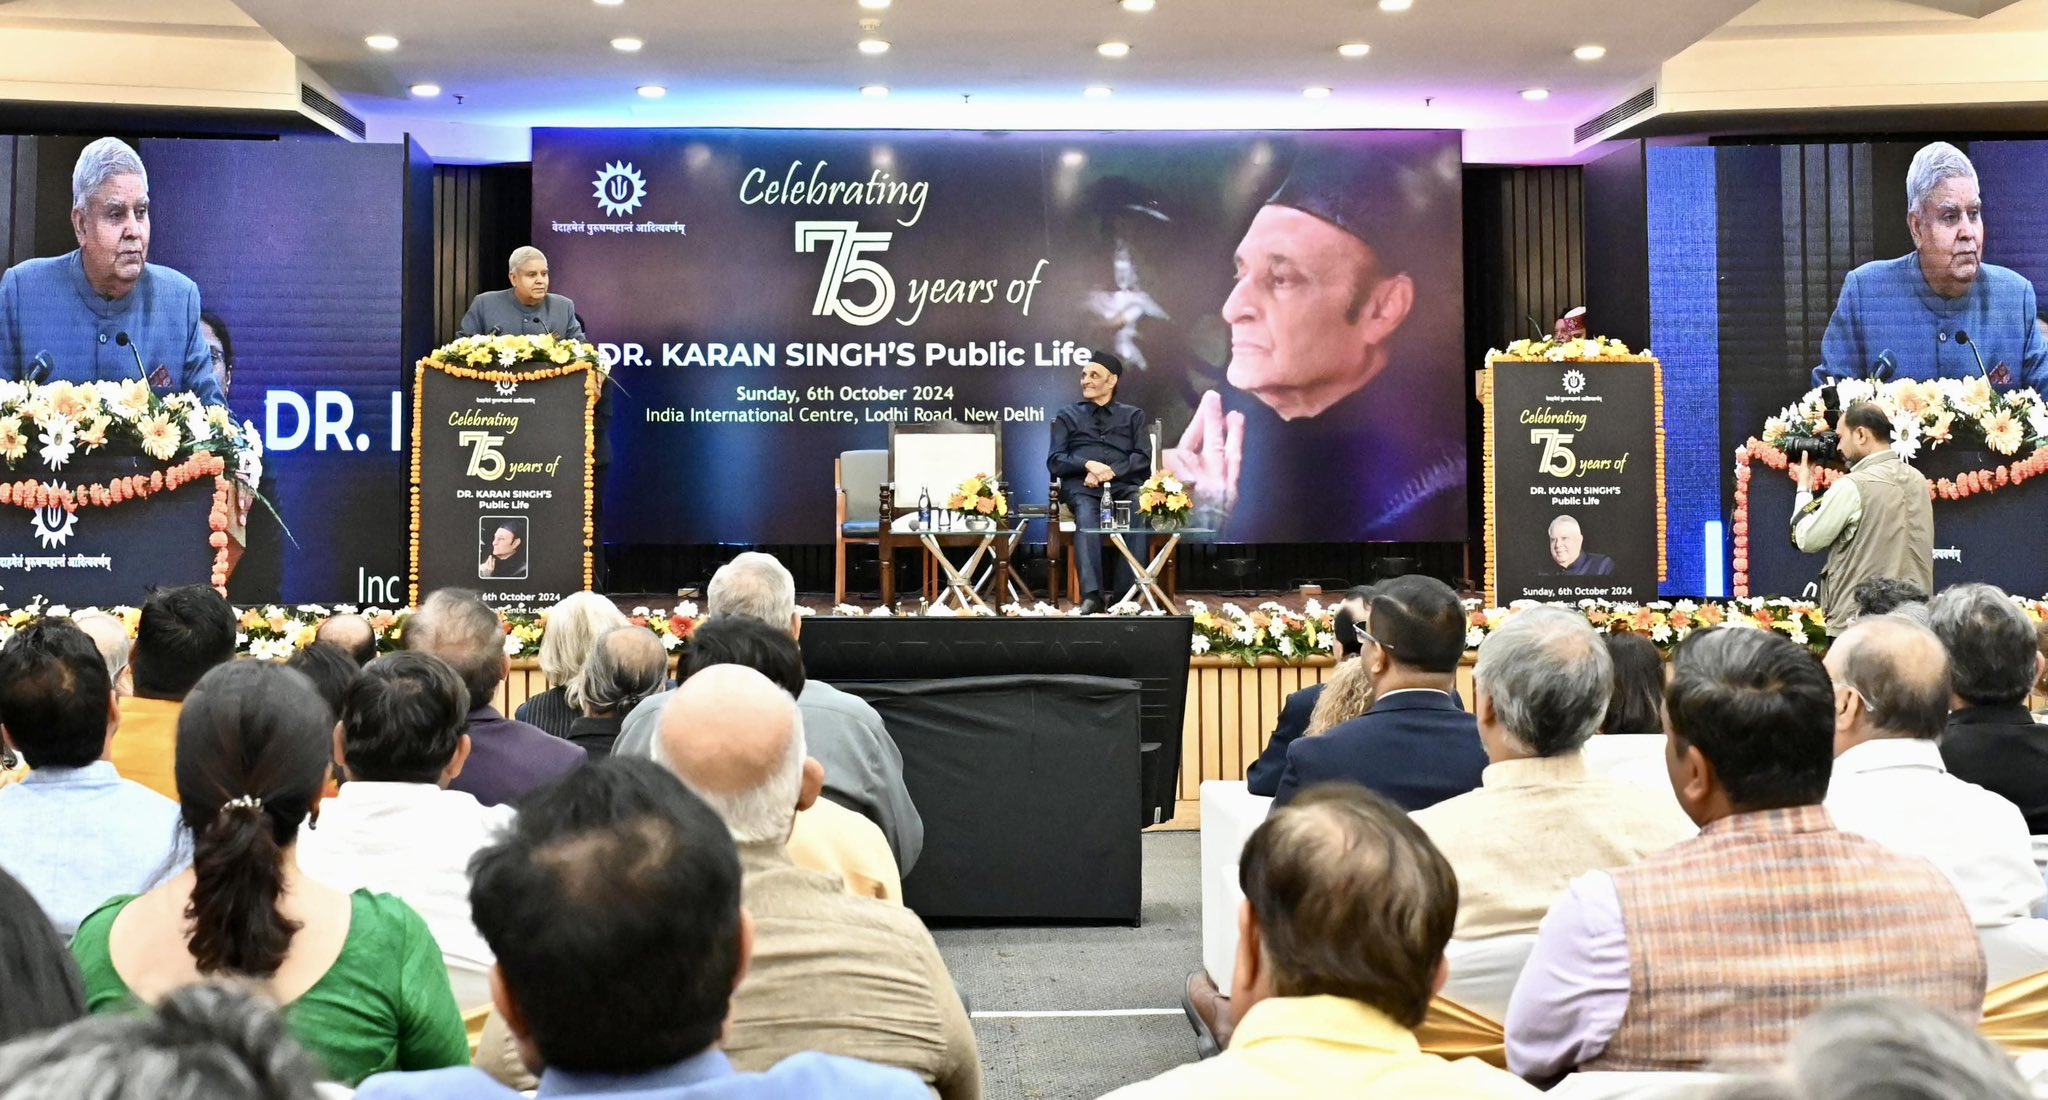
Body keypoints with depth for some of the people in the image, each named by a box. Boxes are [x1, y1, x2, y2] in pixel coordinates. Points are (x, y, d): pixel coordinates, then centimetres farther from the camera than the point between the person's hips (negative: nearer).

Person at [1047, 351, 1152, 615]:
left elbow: (1143, 457, 8)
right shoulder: (1067, 416, 21)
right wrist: (1088, 464, -10)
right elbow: (1054, 461, 10)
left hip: (1124, 484, 0)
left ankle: (1125, 595, -38)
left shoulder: (1133, 415, 23)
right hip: (1081, 486, 0)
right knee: (1087, 519, -36)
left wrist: (1111, 471, -11)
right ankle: (1092, 594, -47)